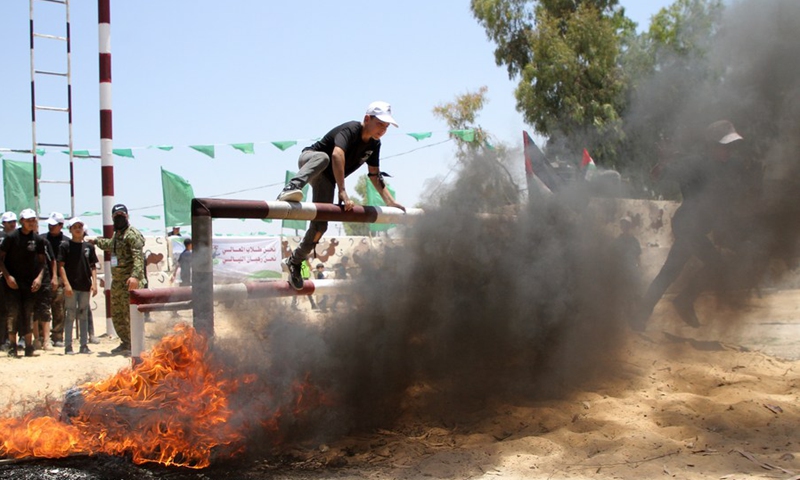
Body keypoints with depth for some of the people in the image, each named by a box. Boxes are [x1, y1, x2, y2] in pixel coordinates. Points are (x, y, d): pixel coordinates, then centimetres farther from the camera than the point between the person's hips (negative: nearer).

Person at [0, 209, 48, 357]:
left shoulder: (38, 240, 5)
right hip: (13, 282, -3)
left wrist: (39, 277, -3)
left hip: (30, 283, 3)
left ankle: (29, 347, 10)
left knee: (28, 314, 5)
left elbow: (42, 261, 11)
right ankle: (12, 347, 2)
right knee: (13, 313, -6)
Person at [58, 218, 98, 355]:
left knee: (84, 315, 8)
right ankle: (68, 346, 3)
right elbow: (61, 266, -5)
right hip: (71, 286, -4)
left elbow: (93, 266, 11)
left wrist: (94, 283, 0)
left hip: (85, 286, 4)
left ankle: (84, 345, 14)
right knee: (70, 315, -2)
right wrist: (66, 284, -14)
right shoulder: (65, 246, -1)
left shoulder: (88, 246, 10)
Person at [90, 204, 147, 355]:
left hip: (130, 283, -10)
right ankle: (126, 343, 24)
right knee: (117, 316, 14)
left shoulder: (132, 234, -10)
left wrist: (135, 276, -36)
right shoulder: (117, 234, 19)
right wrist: (96, 241, 56)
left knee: (131, 315, -11)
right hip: (117, 282, 10)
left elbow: (138, 256, -23)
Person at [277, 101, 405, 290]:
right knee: (323, 158, -44)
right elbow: (337, 155, -45)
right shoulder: (349, 130, -27)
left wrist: (391, 202, 1)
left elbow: (375, 175, 10)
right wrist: (342, 192, -53)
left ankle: (294, 262, 8)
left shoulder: (374, 144, -1)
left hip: (326, 179, 7)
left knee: (320, 225, -8)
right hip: (309, 159, -7)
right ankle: (292, 188, -58)